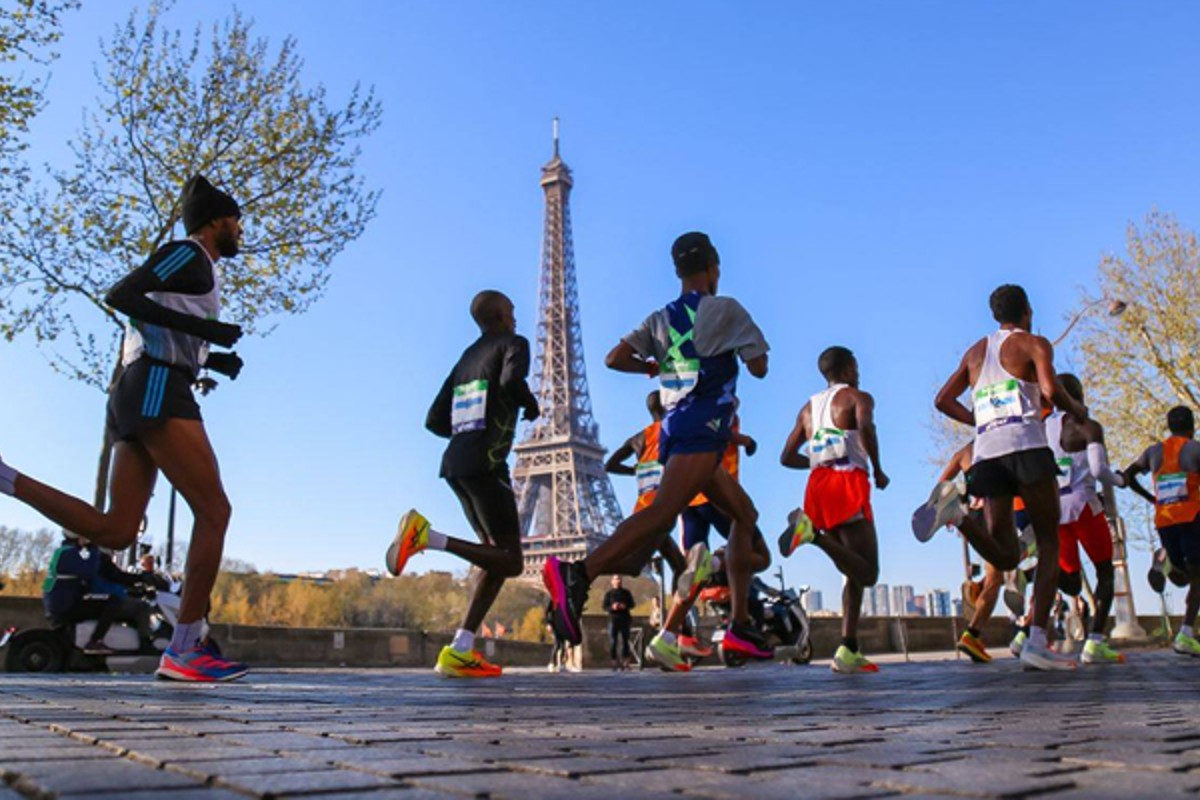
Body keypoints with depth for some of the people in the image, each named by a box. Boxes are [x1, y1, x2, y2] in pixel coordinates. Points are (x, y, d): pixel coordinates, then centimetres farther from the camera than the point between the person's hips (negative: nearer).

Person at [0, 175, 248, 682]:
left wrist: (213, 359, 19)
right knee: (214, 510, -13)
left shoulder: (191, 269, 29)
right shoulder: (188, 253, 1)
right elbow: (120, 295, -13)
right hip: (159, 388, -9)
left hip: (135, 394, 9)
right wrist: (202, 327, -18)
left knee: (115, 530, 2)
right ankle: (185, 650, -15)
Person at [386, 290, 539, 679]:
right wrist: (531, 404, 0)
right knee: (510, 561, -6)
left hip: (455, 464, 8)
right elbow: (512, 380, -20)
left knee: (499, 556, 12)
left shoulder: (466, 358, 23)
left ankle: (460, 651, 2)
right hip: (485, 464, -8)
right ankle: (426, 535, -23)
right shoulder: (513, 343, 4)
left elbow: (435, 420, 20)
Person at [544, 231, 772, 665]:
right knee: (664, 509, -26)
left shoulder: (661, 319, 17)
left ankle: (740, 625, 14)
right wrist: (735, 349, 23)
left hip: (674, 430, 8)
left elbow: (616, 358, 4)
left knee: (745, 515, 17)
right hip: (703, 429, -8)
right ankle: (578, 573, -44)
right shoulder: (725, 309, 3)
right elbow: (759, 367, 3)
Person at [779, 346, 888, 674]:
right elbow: (865, 426, -16)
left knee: (856, 573, 13)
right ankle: (812, 532, -31)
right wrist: (878, 471, -7)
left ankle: (849, 650, 2)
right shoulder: (858, 397, 8)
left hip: (818, 485, 7)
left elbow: (787, 457, 20)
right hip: (849, 484, -7)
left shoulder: (808, 407, 24)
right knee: (868, 572, -9)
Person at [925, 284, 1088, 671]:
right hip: (1026, 447, -5)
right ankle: (1037, 641, -10)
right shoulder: (1034, 344, 9)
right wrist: (1076, 410, 11)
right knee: (1049, 542, 3)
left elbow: (943, 400, 23)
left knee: (1006, 557, 6)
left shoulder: (975, 352, 25)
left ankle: (958, 513, -23)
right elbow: (1050, 389, -9)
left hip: (986, 452, 5)